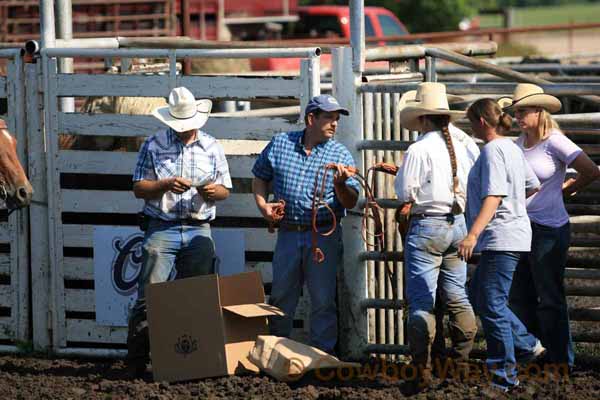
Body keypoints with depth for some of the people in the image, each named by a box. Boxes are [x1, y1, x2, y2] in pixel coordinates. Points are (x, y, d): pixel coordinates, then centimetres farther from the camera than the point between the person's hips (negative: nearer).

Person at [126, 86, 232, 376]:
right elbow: (139, 188, 2)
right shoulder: (154, 146, 4)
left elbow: (225, 189, 14)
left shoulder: (212, 148, 11)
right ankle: (136, 361, -6)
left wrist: (214, 191, -9)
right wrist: (166, 185, -15)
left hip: (199, 230, 2)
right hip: (161, 229, -2)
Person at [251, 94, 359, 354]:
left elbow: (350, 203, -2)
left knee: (323, 300, -2)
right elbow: (260, 177, 19)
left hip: (324, 235, -2)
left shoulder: (340, 155, 2)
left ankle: (323, 353, 6)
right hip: (288, 233, 2)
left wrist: (339, 185, -21)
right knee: (280, 297, 11)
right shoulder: (280, 145, 6)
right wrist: (262, 204, 3)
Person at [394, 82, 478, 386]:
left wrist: (398, 175, 7)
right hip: (457, 225, 6)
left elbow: (405, 193, -11)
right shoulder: (462, 148, 5)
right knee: (458, 298, 14)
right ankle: (461, 363, 19)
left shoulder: (418, 150, -12)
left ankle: (423, 369, -8)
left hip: (426, 226, -6)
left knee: (421, 301, -4)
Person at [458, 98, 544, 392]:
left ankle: (504, 376, -3)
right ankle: (526, 345, 20)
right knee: (478, 297, 19)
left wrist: (473, 234, -32)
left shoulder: (492, 150, -15)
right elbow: (533, 186, 24)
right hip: (512, 234, 10)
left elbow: (493, 196, -24)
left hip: (500, 237, -10)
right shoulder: (511, 148, 14)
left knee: (491, 306, -6)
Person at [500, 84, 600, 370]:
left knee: (549, 298, -2)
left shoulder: (555, 142, -11)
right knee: (519, 298, 11)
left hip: (549, 229, -7)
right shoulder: (519, 143, 9)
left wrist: (566, 190, 1)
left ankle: (561, 360, 5)